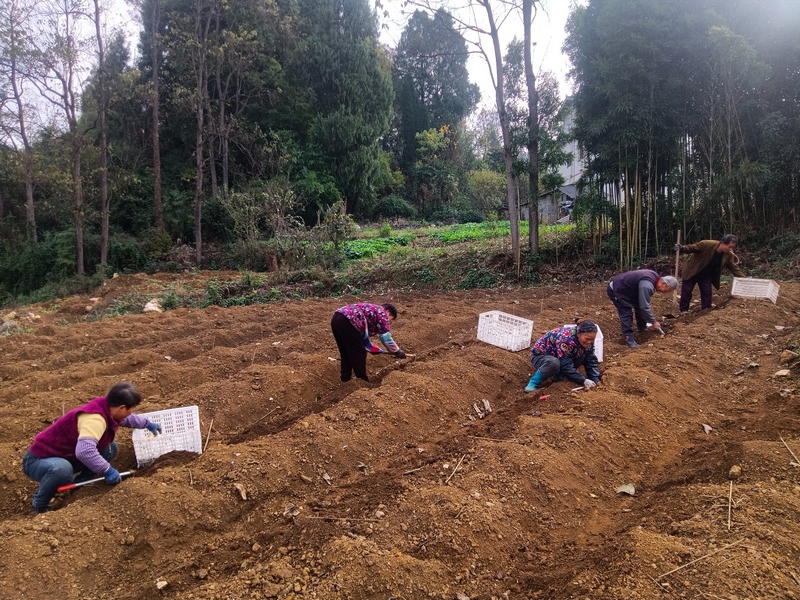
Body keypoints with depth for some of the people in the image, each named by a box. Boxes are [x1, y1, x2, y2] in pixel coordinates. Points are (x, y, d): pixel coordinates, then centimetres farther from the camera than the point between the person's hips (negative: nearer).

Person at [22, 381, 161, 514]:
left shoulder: (107, 408, -4)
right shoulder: (95, 418, -33)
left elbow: (126, 418, 21)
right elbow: (84, 451, -48)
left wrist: (148, 424, 33)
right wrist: (107, 470, -36)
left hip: (66, 457, 8)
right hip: (39, 460, -8)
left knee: (110, 448, 2)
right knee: (62, 469, -40)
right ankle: (40, 505, -11)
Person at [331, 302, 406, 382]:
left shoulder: (370, 311, 33)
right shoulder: (381, 312, 9)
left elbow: (364, 337, 34)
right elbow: (386, 337, 4)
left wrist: (378, 350, 39)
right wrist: (397, 351, 16)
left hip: (336, 319, 10)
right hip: (347, 321, -10)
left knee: (346, 354, 24)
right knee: (359, 354, 6)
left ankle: (345, 379, 35)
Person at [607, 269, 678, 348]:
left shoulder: (654, 277, 0)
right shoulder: (647, 285, -32)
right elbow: (644, 307, -28)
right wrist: (653, 322, -17)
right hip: (616, 290, -10)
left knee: (639, 307, 15)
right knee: (626, 314, -16)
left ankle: (642, 328, 32)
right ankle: (629, 339, -12)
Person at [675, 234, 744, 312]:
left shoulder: (729, 255, -11)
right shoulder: (707, 244, -27)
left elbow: (734, 268, -4)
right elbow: (692, 248, -21)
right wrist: (682, 249, -40)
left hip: (706, 276, 4)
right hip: (691, 272, -4)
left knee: (707, 293, 5)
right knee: (686, 291, -2)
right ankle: (683, 311, 8)